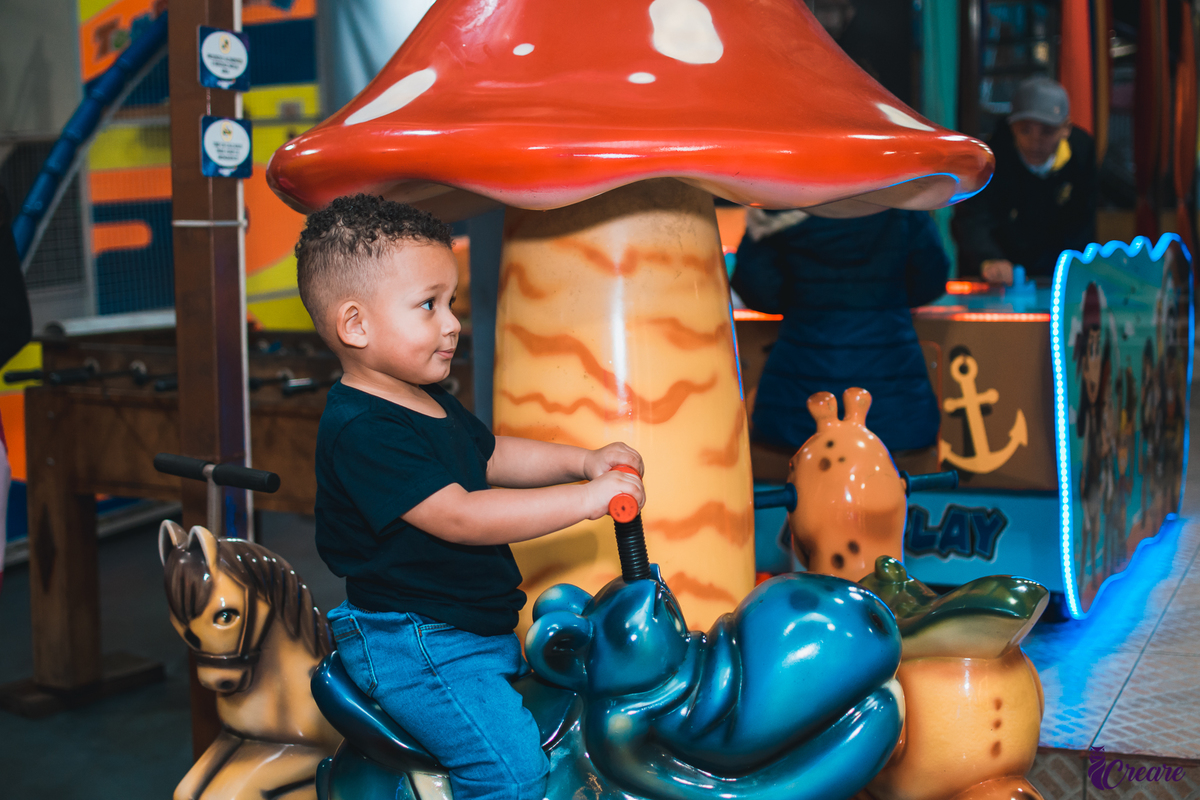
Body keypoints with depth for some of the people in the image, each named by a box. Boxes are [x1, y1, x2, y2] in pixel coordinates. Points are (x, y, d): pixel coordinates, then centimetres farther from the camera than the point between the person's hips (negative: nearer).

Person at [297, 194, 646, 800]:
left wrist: (584, 461, 7)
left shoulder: (430, 402, 10)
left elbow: (491, 455, 23)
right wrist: (586, 499, -27)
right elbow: (458, 517, -29)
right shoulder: (359, 429, -23)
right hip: (408, 646, -10)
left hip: (476, 628, 10)